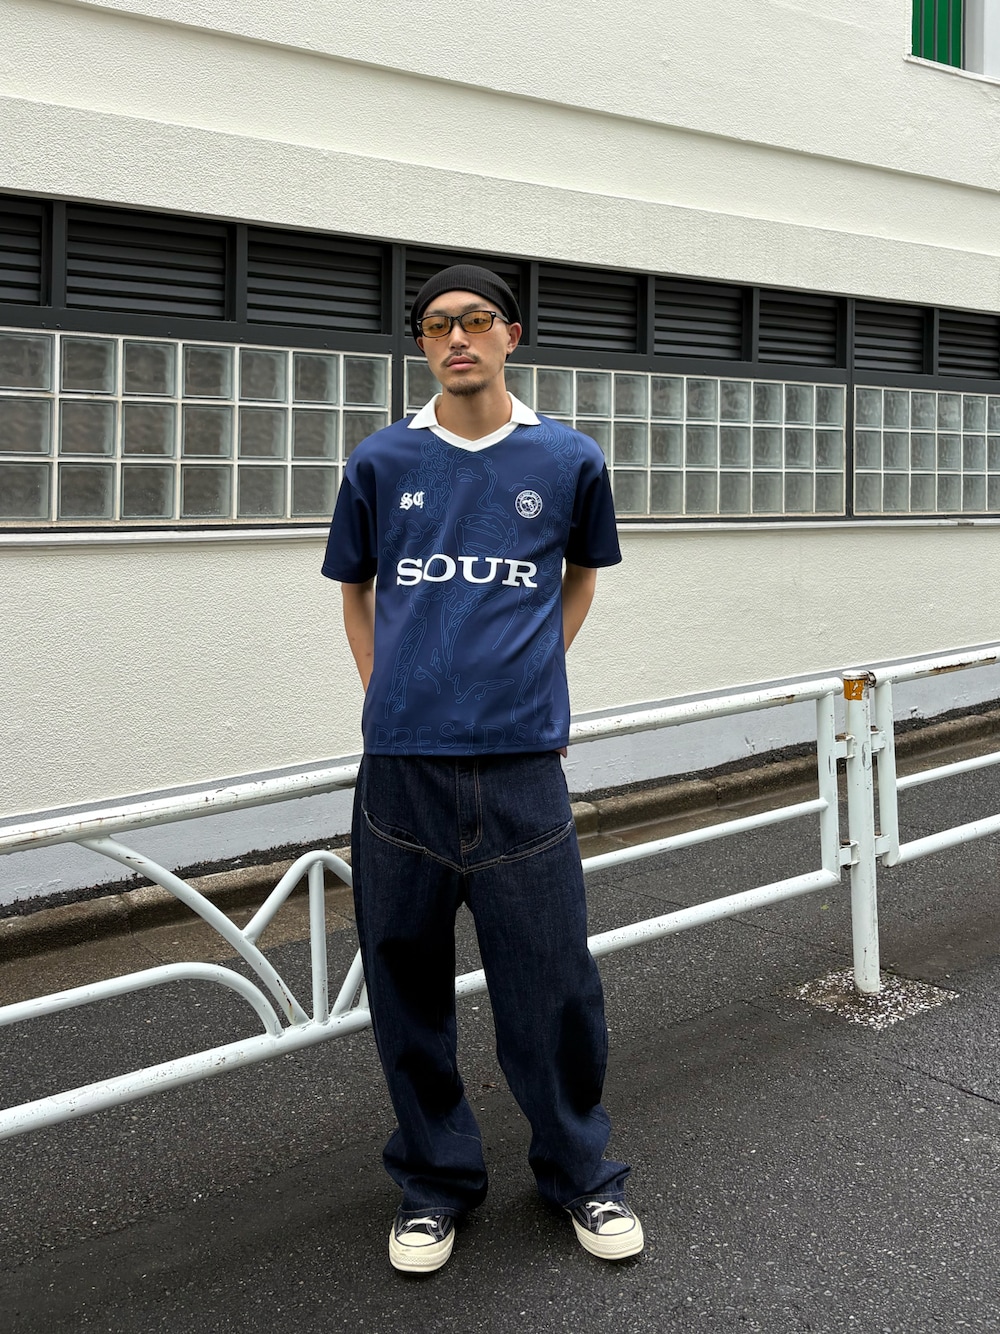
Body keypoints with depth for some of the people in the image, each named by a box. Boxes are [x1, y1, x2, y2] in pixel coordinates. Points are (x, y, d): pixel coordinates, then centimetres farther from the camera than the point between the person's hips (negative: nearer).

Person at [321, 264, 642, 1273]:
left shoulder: (569, 460, 4)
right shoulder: (380, 463, 6)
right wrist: (385, 692, 8)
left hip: (521, 763, -1)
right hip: (401, 764, 1)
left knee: (553, 989, 4)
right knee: (409, 986, 9)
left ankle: (580, 1173, 27)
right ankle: (435, 1180, 29)